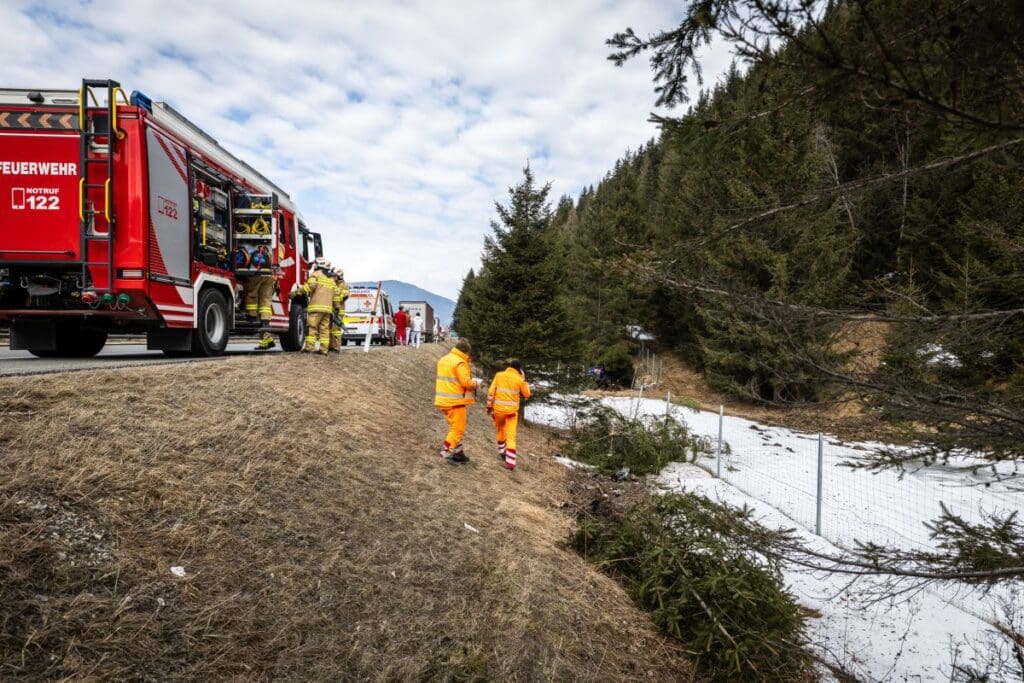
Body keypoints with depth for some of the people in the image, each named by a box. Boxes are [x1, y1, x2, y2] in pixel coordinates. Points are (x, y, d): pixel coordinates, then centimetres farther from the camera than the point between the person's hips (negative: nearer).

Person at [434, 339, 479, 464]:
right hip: (455, 401, -9)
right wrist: (476, 384, -1)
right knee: (458, 428, 0)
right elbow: (466, 382, -20)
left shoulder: (443, 359, 13)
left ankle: (458, 452, 25)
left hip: (444, 400, 9)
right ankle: (446, 451, -5)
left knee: (455, 427, 19)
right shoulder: (460, 362, -15)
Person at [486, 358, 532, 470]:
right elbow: (526, 395, 8)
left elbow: (491, 392, -3)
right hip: (512, 410, -1)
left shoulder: (499, 375, -1)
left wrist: (489, 407, 6)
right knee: (511, 436, 1)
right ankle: (510, 462, -4)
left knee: (500, 431, 25)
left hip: (498, 409, 2)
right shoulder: (519, 379, -6)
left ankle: (502, 452, 40)